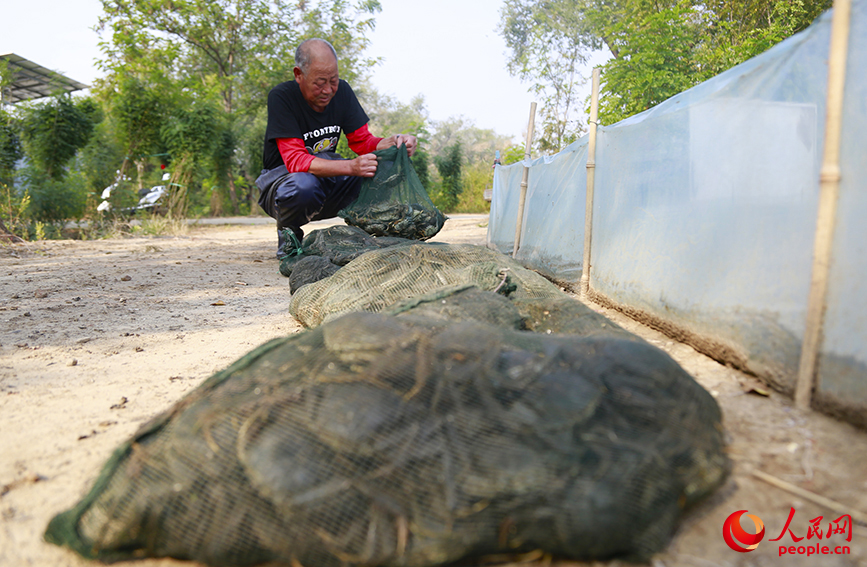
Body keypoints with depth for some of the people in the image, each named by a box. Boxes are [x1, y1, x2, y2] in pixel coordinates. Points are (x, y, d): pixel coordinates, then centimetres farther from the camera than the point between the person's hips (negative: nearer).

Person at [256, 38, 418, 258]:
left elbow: (362, 142, -2)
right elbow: (296, 161, -28)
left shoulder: (342, 91, -3)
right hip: (282, 177, -4)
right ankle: (288, 233, -7)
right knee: (303, 186, -40)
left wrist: (392, 143, -26)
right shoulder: (281, 97, -20)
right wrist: (352, 167, -42)